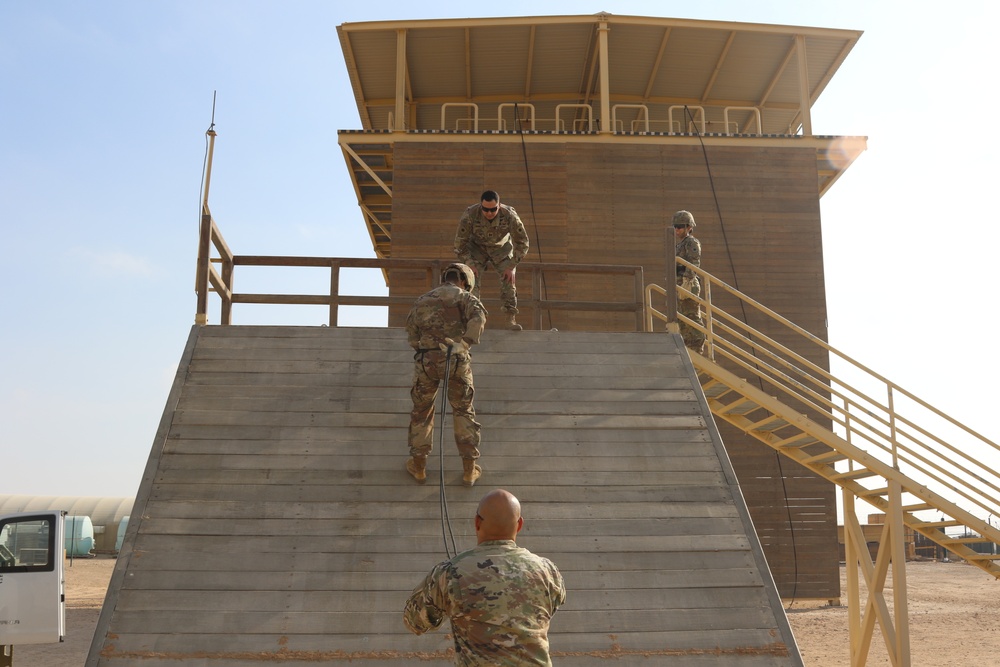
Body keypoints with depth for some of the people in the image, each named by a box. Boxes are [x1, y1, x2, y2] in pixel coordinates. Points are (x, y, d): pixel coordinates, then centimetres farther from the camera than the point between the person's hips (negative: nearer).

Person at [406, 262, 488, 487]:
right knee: (464, 412, 14)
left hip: (426, 359, 2)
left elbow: (411, 335, 18)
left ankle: (418, 466, 26)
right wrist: (465, 343, -22)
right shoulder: (466, 298, 10)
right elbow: (479, 316, -14)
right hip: (456, 360, -2)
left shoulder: (422, 300, 21)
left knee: (421, 410, 20)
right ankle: (469, 470, 16)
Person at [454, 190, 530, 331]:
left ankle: (511, 319, -9)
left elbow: (522, 243, -17)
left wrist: (511, 266, -19)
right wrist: (470, 264, -21)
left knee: (508, 280, -15)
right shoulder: (470, 215, -32)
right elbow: (460, 242, -18)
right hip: (477, 247, 0)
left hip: (502, 247, 0)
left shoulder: (510, 216, -31)